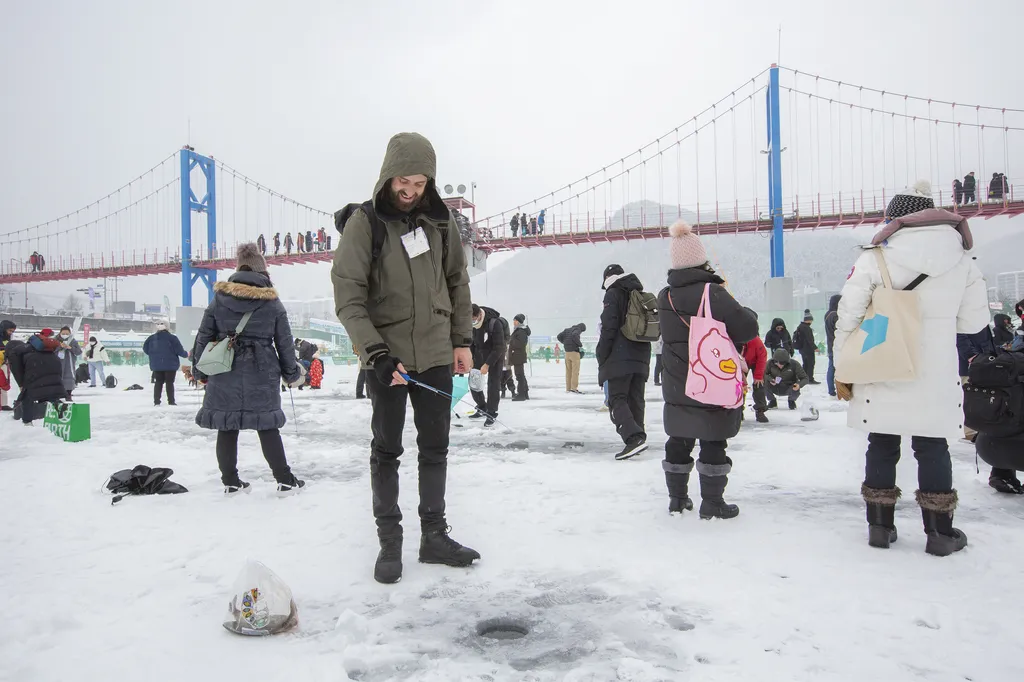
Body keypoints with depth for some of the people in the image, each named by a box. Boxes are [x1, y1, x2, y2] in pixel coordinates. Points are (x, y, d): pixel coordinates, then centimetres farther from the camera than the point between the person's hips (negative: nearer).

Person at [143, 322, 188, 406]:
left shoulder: (152, 338, 0)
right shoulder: (172, 338, -13)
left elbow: (145, 349, 7)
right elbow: (179, 350, -13)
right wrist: (186, 354, 7)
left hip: (156, 365, 3)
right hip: (170, 365, -3)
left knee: (158, 383, 12)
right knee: (169, 382, 4)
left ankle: (156, 401, 9)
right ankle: (171, 401, 2)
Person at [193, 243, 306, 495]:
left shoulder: (219, 298, 3)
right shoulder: (272, 303, -1)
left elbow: (204, 336, 5)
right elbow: (284, 342, 3)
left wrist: (201, 371, 15)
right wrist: (292, 373, 14)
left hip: (225, 374, 1)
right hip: (261, 375, -1)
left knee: (227, 428, 9)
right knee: (267, 427, 6)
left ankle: (230, 481, 16)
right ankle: (285, 480, 10)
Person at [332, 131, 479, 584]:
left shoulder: (440, 220, 2)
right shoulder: (364, 223, -9)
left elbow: (457, 282, 11)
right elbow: (348, 296, -13)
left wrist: (462, 340, 7)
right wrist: (376, 353, -21)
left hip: (436, 355, 4)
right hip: (387, 357, -3)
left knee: (435, 447, 10)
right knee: (386, 449, 7)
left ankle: (434, 535, 23)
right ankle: (389, 541, 18)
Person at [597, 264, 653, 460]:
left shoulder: (613, 294, -4)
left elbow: (608, 329, -13)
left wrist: (601, 359, -8)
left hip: (620, 357, -7)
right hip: (641, 357, 7)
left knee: (617, 399, -7)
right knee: (636, 399, 12)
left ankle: (634, 438, -24)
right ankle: (637, 439, 14)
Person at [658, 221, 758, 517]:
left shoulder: (665, 297, 0)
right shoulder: (713, 293, -17)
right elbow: (748, 329, -18)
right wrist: (745, 314, 6)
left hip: (676, 387, 5)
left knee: (679, 442, 14)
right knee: (713, 443, 5)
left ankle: (677, 498, 23)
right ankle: (712, 503, 11)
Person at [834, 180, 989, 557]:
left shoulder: (874, 260, -9)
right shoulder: (962, 261, -2)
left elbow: (848, 318, -9)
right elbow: (974, 320, 6)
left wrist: (842, 372, 1)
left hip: (881, 376, -1)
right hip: (936, 378, 1)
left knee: (881, 446, 12)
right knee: (933, 447, 12)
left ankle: (880, 525, 20)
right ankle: (940, 531, 18)